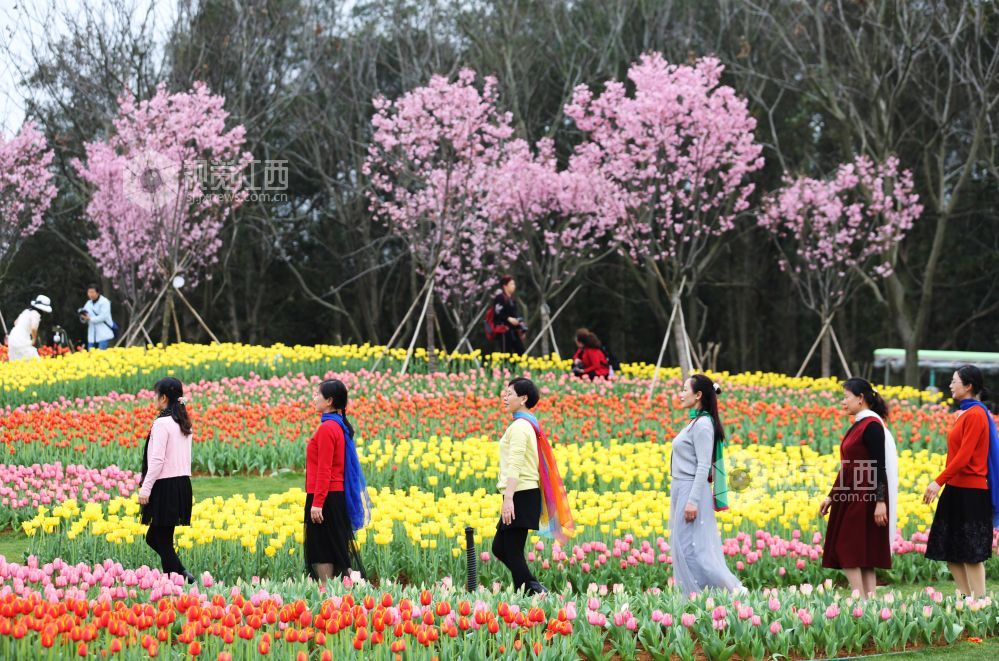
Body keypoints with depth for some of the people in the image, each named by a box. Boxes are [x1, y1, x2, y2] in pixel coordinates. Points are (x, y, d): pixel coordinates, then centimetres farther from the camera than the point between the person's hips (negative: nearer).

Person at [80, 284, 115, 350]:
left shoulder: (104, 302, -7)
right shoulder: (88, 303, 14)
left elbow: (103, 316, -17)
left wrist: (90, 319, -19)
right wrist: (83, 317, -10)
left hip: (103, 335, -6)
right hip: (92, 336, 6)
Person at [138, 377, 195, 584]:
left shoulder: (162, 423, -14)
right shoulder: (183, 423, 13)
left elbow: (157, 460, -18)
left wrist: (145, 489, -14)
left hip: (166, 486, -9)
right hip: (183, 483, 9)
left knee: (162, 540, -2)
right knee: (154, 538, 14)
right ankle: (182, 573, 6)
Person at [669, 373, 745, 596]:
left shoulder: (703, 424, -13)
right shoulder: (694, 422, 14)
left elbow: (704, 466, -19)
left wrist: (693, 501, -23)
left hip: (692, 490, -10)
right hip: (681, 490, 10)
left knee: (691, 549, -11)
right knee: (682, 548, 8)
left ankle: (734, 589, -7)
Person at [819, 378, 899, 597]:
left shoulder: (872, 426, -12)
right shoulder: (858, 425, 15)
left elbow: (879, 467, -17)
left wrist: (880, 502, -22)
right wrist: (832, 497, 21)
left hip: (865, 499, -9)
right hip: (852, 498, 9)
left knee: (849, 554, -11)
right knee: (863, 558, 6)